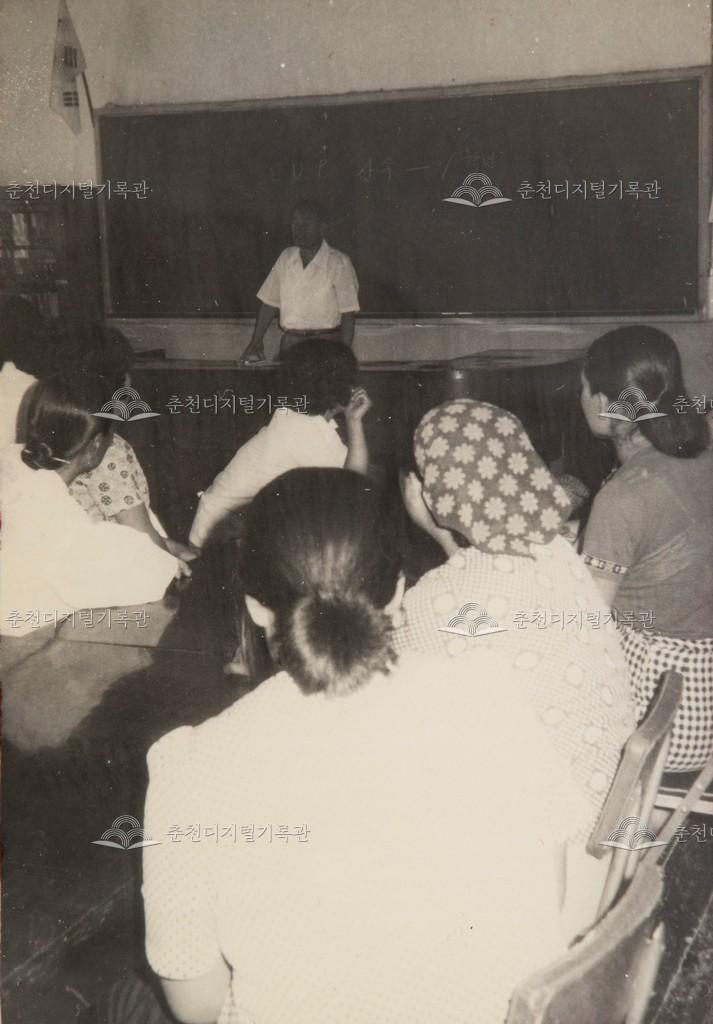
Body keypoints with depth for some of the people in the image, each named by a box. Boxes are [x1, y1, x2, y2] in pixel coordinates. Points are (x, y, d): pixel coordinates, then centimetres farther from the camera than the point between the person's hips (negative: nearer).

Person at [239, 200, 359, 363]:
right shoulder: (286, 258, 11)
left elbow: (348, 315, -6)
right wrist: (255, 342, 9)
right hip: (290, 342, 4)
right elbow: (269, 302, 15)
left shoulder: (338, 263, -4)